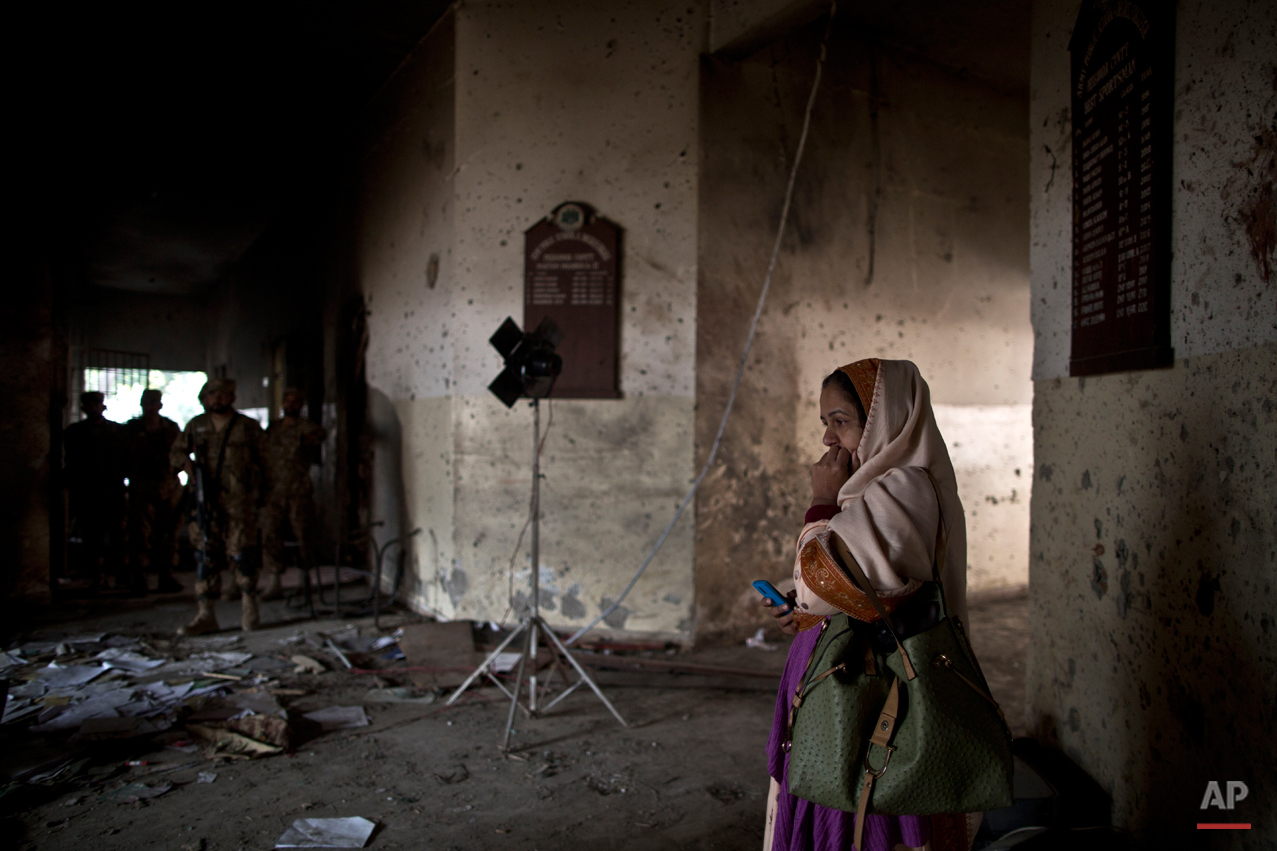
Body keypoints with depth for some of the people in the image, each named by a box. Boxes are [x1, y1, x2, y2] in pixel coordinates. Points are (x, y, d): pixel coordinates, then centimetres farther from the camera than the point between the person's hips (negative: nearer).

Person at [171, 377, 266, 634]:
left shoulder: (249, 427, 8)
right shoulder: (196, 426, 15)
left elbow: (263, 459, 9)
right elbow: (177, 451, 25)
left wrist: (258, 489, -2)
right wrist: (186, 462, 2)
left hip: (239, 500, -3)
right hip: (205, 500, 3)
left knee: (241, 553, -6)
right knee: (205, 555, 1)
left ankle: (250, 608, 10)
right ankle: (205, 615, 5)